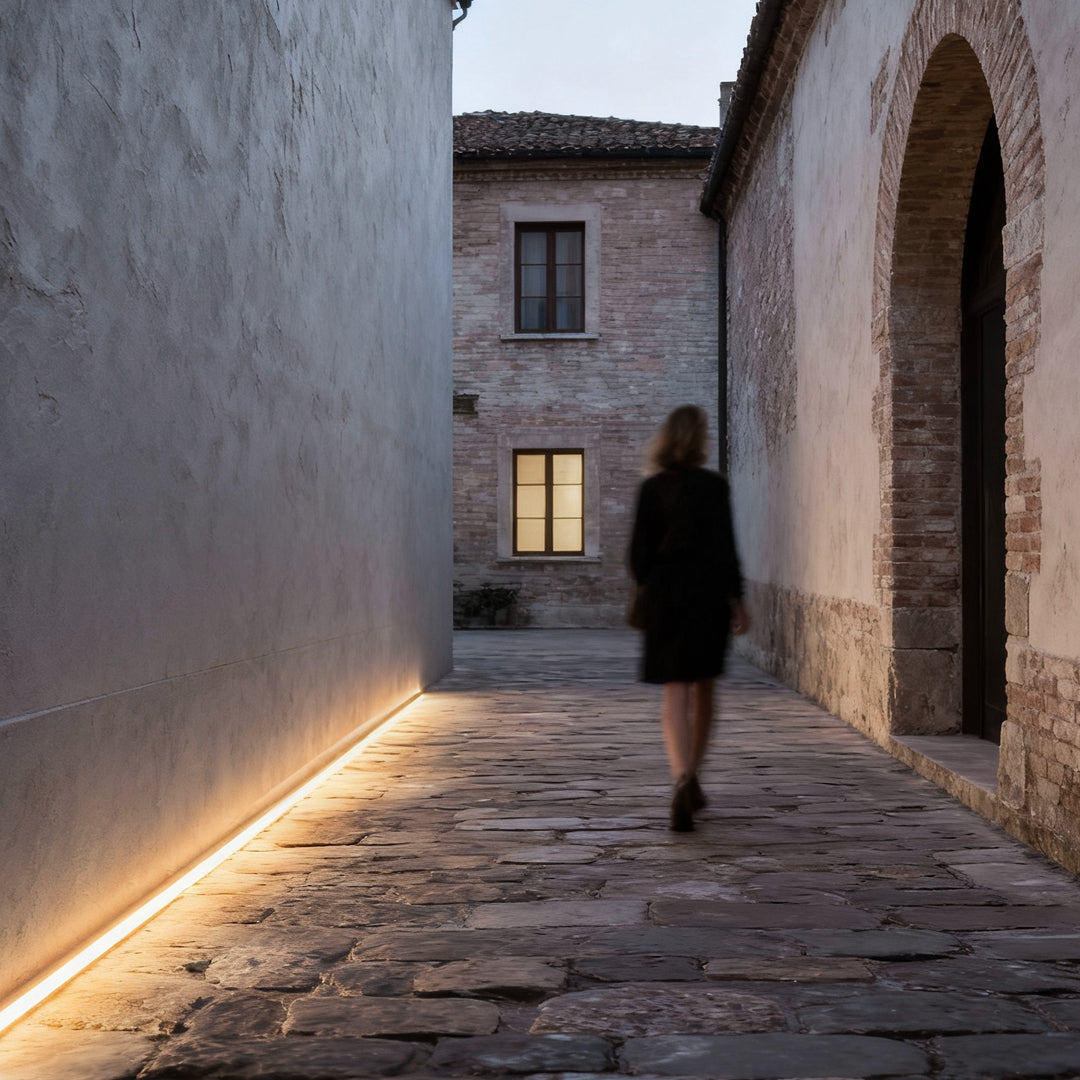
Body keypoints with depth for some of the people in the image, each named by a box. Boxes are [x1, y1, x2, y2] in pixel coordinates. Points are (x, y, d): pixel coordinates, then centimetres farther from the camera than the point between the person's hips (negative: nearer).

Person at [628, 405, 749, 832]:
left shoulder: (651, 488, 2)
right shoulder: (713, 485, -5)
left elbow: (639, 550, 4)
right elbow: (725, 546, -7)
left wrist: (646, 589, 19)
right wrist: (736, 598, -2)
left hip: (663, 594, 1)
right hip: (707, 592, -1)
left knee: (675, 693, -3)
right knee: (703, 689, 14)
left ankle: (682, 778, -24)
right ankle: (692, 779, 24)